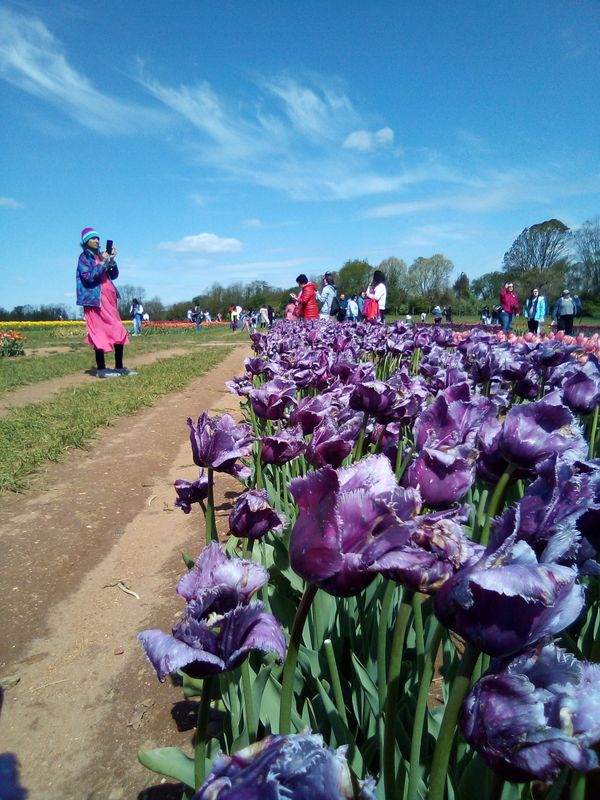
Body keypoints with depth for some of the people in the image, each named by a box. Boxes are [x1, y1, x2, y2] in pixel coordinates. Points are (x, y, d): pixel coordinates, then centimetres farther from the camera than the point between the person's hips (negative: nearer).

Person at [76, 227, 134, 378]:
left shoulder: (101, 255, 18)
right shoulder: (84, 257, -1)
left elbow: (114, 276, 13)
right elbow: (88, 277, -14)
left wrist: (112, 260, 0)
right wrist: (102, 263, -14)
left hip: (109, 299, 7)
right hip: (95, 300, -7)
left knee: (119, 333, 5)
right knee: (100, 334, -8)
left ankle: (119, 367, 11)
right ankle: (101, 369, -4)